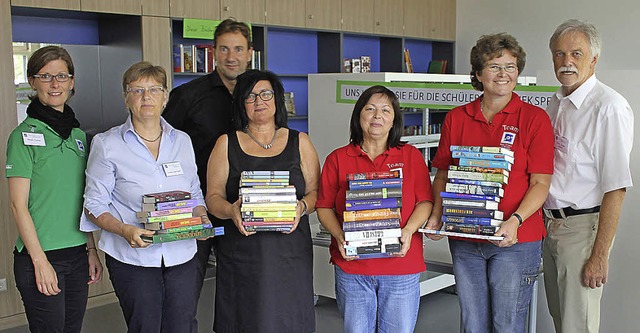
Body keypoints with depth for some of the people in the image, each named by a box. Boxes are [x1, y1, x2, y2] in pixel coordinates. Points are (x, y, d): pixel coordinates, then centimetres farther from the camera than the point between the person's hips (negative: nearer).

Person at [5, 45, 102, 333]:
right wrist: (40, 261, -15)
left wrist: (92, 249, 12)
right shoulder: (24, 135, -7)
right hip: (41, 256, -6)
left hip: (78, 255, 6)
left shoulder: (78, 134, 11)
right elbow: (18, 205, -11)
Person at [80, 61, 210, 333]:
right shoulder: (107, 144, -1)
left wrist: (200, 217, -3)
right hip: (131, 257, -3)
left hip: (181, 254, 3)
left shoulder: (182, 141, 11)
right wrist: (126, 231, -20)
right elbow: (94, 204, -2)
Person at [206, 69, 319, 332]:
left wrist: (302, 207, -14)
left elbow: (316, 192, 7)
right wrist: (230, 210, -17)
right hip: (241, 250, 0)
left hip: (290, 249, 1)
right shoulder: (227, 144, 7)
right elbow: (213, 196, 4)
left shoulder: (300, 143, 9)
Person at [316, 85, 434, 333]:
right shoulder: (337, 159, 7)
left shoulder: (411, 156, 7)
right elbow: (324, 207, 5)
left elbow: (425, 202, 3)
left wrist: (408, 231, -14)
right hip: (351, 265, 0)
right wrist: (340, 236, -12)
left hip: (401, 263, 0)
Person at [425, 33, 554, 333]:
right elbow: (442, 175, 13)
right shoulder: (456, 119, 7)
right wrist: (436, 215, -3)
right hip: (463, 238, 3)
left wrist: (514, 221, -21)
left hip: (516, 240, -3)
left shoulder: (534, 118, -2)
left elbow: (541, 183, -6)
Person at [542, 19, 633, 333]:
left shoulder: (609, 108, -18)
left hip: (583, 225, -8)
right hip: (550, 222, 8)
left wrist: (599, 255, -21)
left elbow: (615, 189, -20)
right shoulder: (557, 103, 8)